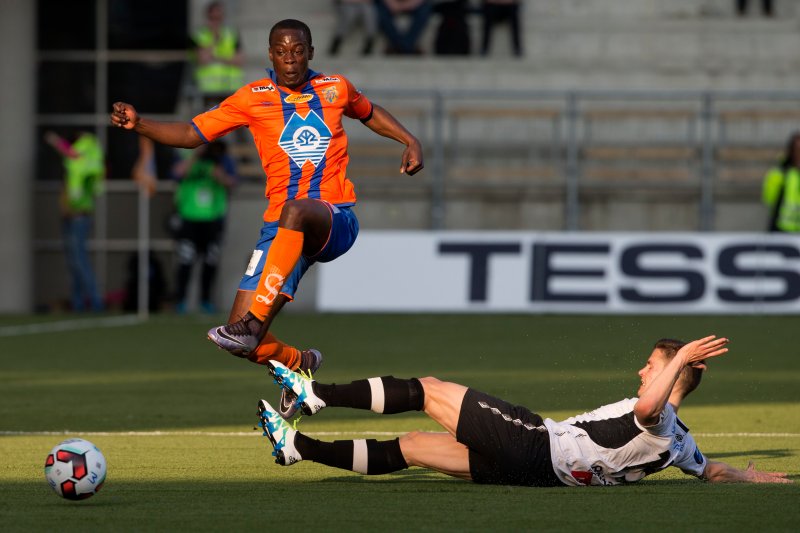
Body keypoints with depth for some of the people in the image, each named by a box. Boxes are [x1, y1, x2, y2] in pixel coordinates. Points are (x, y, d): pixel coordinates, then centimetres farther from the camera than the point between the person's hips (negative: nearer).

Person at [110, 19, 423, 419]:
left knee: (296, 211, -41)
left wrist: (411, 142, 17)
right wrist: (139, 125, -9)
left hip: (335, 221, -2)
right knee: (246, 341, -10)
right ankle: (298, 364, 26)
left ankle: (253, 325, -44)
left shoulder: (335, 88, 10)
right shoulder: (253, 98, 6)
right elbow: (192, 134, 5)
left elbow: (369, 113, 31)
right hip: (282, 228, 2)